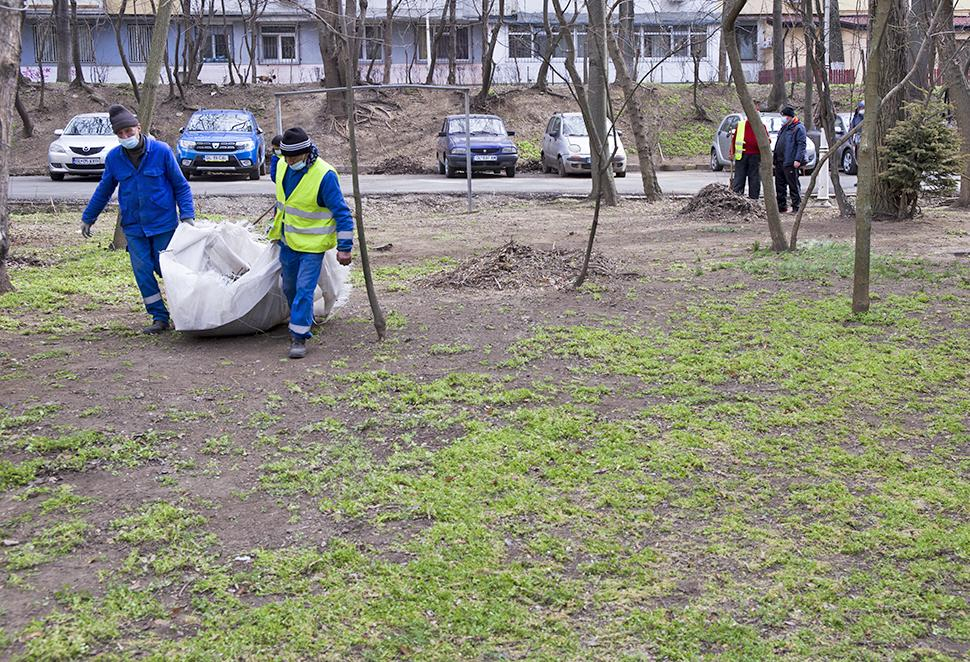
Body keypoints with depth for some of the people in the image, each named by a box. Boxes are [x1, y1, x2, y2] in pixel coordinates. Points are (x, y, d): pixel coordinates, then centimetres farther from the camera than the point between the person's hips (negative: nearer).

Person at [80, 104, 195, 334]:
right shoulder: (113, 158, 1)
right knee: (143, 272, -2)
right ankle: (160, 318, 8)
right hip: (133, 227, 3)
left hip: (163, 224, -3)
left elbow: (180, 185, -2)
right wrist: (88, 218, 21)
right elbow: (103, 191, 16)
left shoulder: (161, 151, -8)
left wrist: (187, 215, -10)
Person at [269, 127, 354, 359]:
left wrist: (344, 247, -19)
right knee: (289, 287, 18)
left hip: (312, 244, -7)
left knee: (304, 289, -10)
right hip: (288, 240, 7)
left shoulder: (325, 175, -24)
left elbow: (342, 213, -19)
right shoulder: (282, 166, -4)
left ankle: (299, 337, -3)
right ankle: (302, 321, 40)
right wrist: (276, 229, 26)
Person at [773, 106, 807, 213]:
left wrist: (798, 159, -22)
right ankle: (781, 206, 18)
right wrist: (775, 158, 22)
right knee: (779, 185, 11)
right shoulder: (784, 128, 20)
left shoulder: (799, 128, -8)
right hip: (779, 162, 9)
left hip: (790, 163, -9)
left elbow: (801, 145, -15)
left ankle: (796, 207, 0)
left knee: (794, 185, -4)